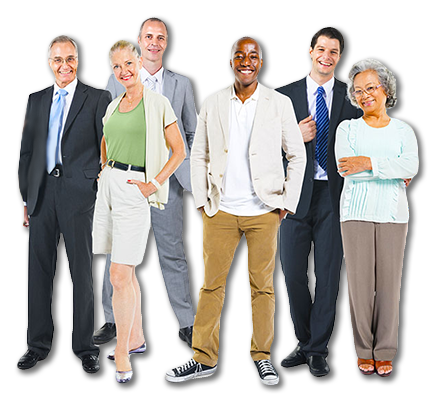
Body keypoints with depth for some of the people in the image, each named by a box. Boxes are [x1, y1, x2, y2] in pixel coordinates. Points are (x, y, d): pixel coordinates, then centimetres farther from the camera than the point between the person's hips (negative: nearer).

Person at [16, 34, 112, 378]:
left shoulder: (98, 99, 4)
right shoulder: (35, 100, 14)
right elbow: (26, 151, 14)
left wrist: (103, 192, -5)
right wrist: (26, 197, 9)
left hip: (78, 193, -3)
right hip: (41, 192, 4)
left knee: (82, 272, 2)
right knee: (39, 269, 7)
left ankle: (85, 347, 12)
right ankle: (39, 344, 18)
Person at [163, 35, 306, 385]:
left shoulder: (280, 104, 1)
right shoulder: (212, 104, 5)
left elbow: (297, 155, 5)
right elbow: (199, 155, 11)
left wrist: (288, 202, 0)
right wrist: (201, 200, 4)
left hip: (264, 212, -1)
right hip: (221, 211, 1)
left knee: (263, 285, 7)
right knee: (212, 284, 4)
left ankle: (263, 356, 20)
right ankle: (204, 359, 14)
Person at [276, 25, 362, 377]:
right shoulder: (285, 94, 5)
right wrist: (295, 137, -14)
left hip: (335, 194, -1)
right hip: (296, 193, 1)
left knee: (328, 275, 3)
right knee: (293, 272, 7)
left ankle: (319, 350, 15)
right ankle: (304, 342, 25)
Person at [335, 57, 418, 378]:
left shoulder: (403, 130, 9)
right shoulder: (347, 129, 8)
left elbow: (412, 166, -10)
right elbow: (345, 168, -10)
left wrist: (369, 163, -19)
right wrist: (393, 171, -11)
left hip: (393, 214, 1)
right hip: (357, 212, 0)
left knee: (389, 282, 0)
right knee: (360, 282, -1)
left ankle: (385, 352, 9)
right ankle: (363, 350, 9)